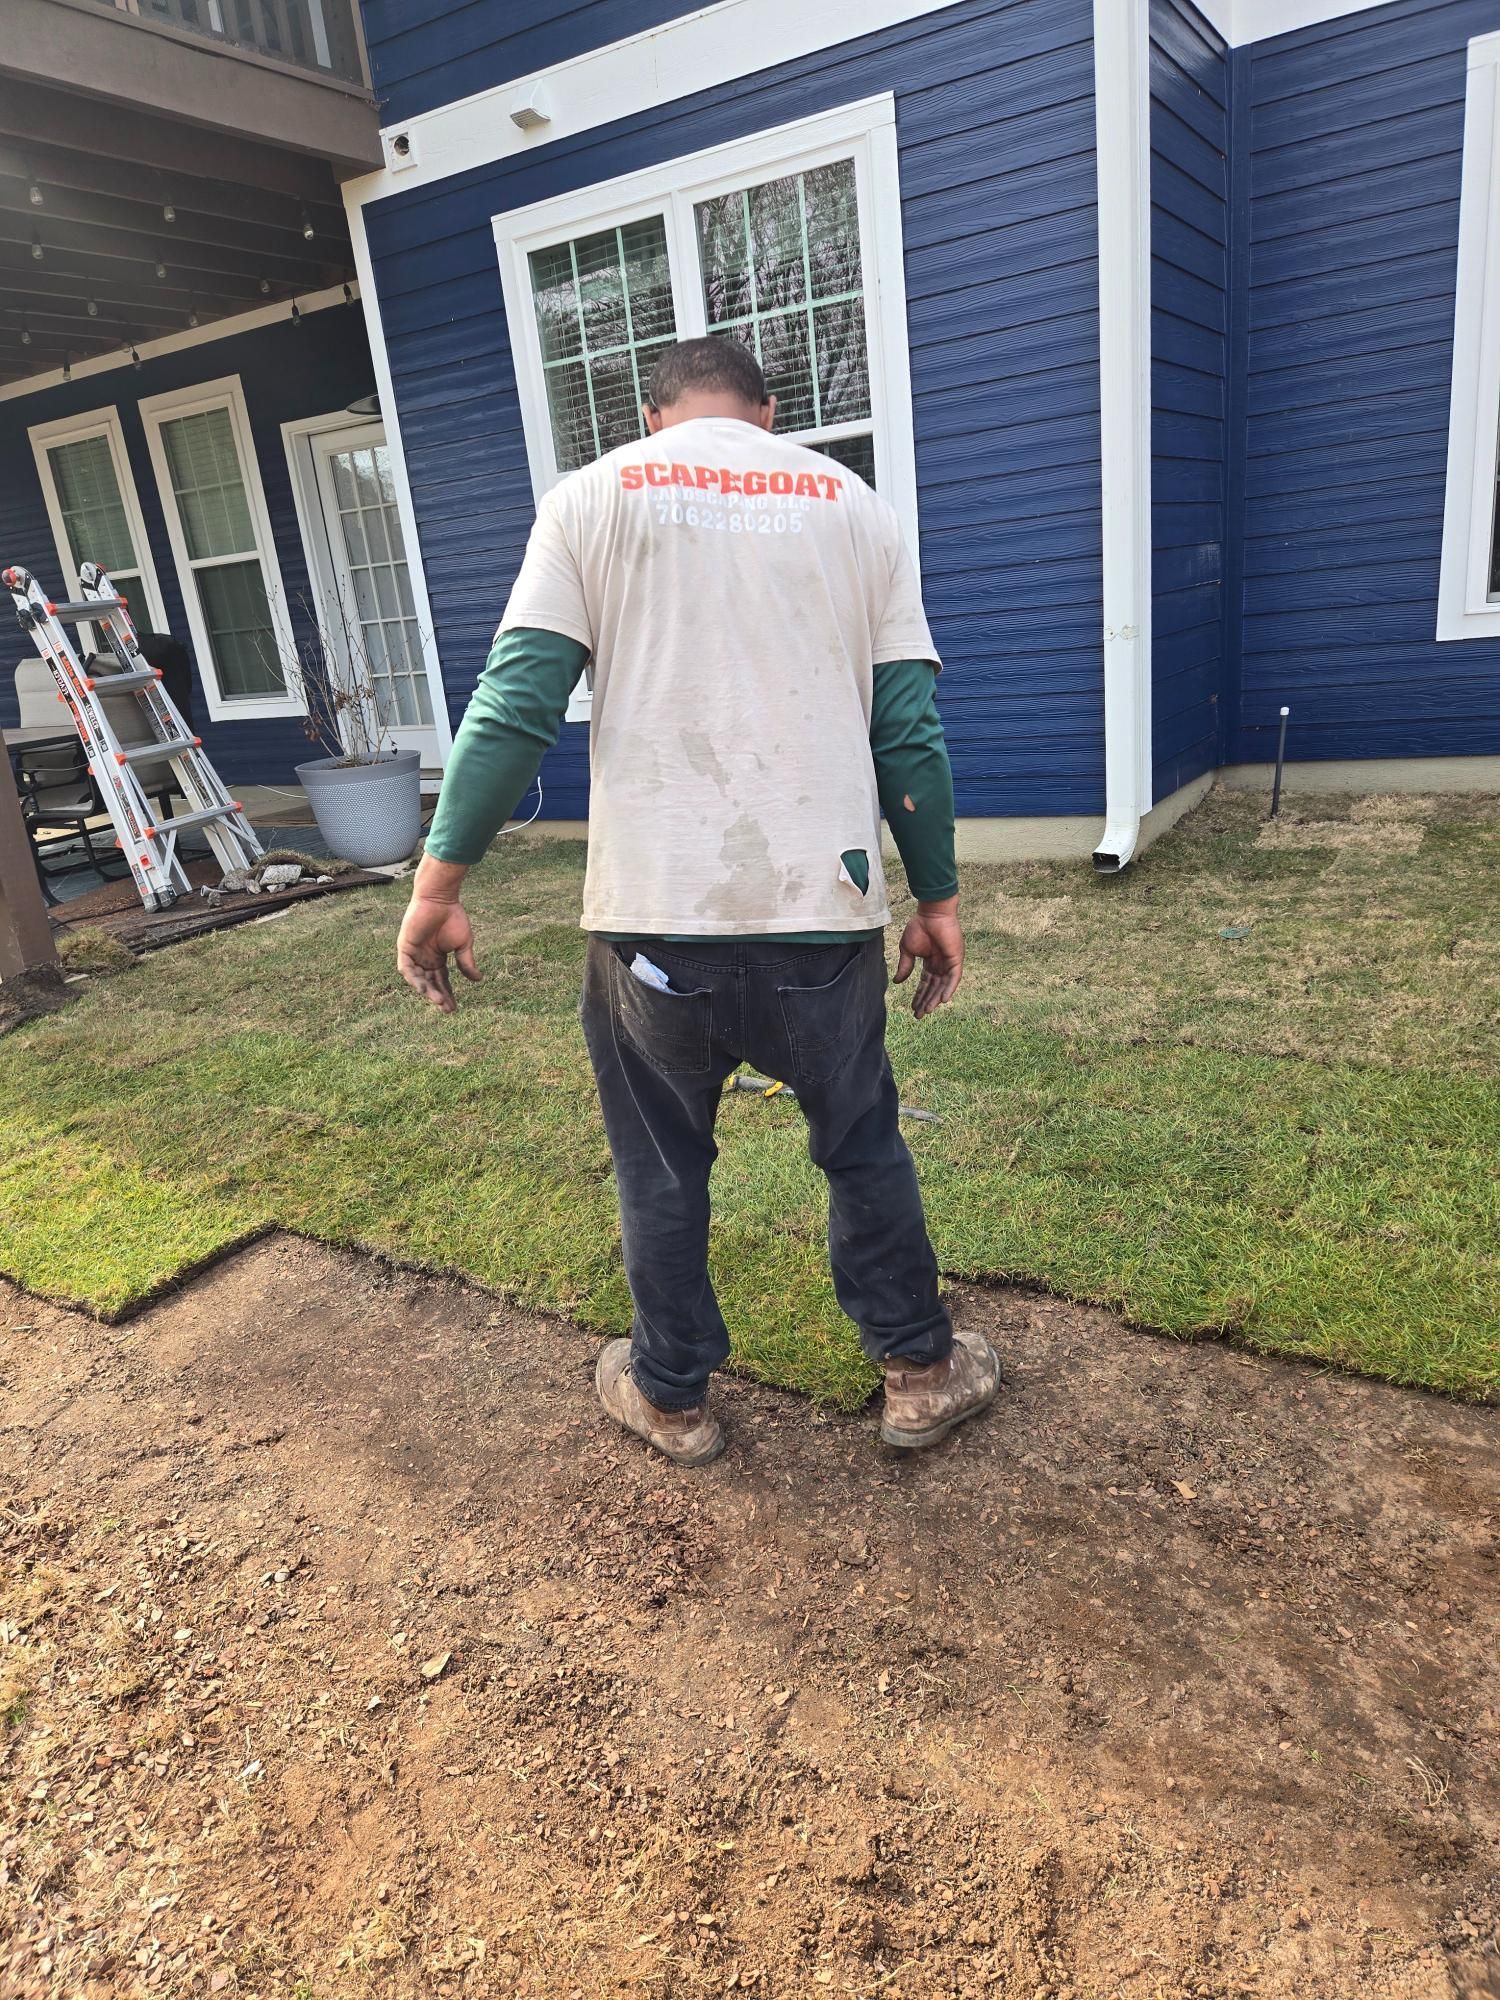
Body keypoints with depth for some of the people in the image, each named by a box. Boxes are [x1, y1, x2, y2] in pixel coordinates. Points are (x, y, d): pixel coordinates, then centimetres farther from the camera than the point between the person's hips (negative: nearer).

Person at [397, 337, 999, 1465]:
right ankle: (921, 1372, 36)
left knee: (661, 1170, 17)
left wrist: (440, 882, 1)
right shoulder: (851, 503, 11)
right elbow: (909, 725, 5)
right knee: (864, 1149, 20)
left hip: (653, 915, -1)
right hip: (824, 910, 2)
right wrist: (938, 898, 13)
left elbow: (516, 706, -4)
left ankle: (673, 1396, 35)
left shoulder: (596, 495, 7)